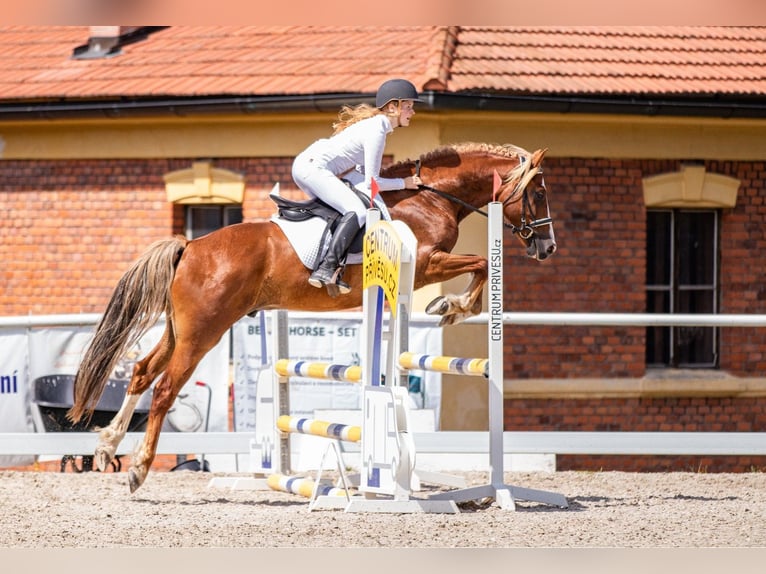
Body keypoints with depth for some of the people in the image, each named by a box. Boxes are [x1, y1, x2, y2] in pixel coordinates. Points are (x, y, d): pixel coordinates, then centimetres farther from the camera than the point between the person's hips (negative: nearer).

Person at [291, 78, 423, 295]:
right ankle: (326, 269, -30)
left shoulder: (373, 123, 19)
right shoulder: (377, 131, -12)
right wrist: (404, 183, 2)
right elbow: (371, 183, -10)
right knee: (357, 211, -21)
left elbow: (363, 174, 24)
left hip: (305, 163, 11)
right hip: (314, 168, -11)